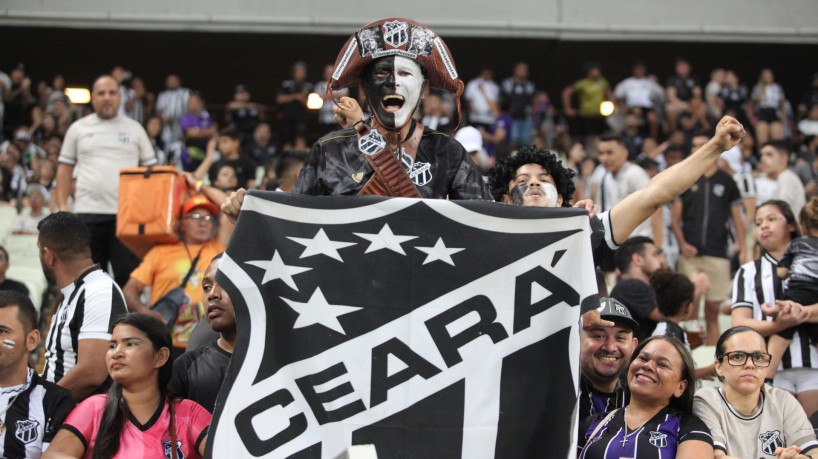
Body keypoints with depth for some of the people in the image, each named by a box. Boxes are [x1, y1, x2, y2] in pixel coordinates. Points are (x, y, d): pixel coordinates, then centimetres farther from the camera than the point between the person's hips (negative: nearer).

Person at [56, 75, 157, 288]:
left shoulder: (134, 129, 11)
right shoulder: (78, 129, 12)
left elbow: (151, 169, 11)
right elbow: (65, 169, 14)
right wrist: (62, 206, 3)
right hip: (87, 212, 1)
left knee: (128, 274, -4)